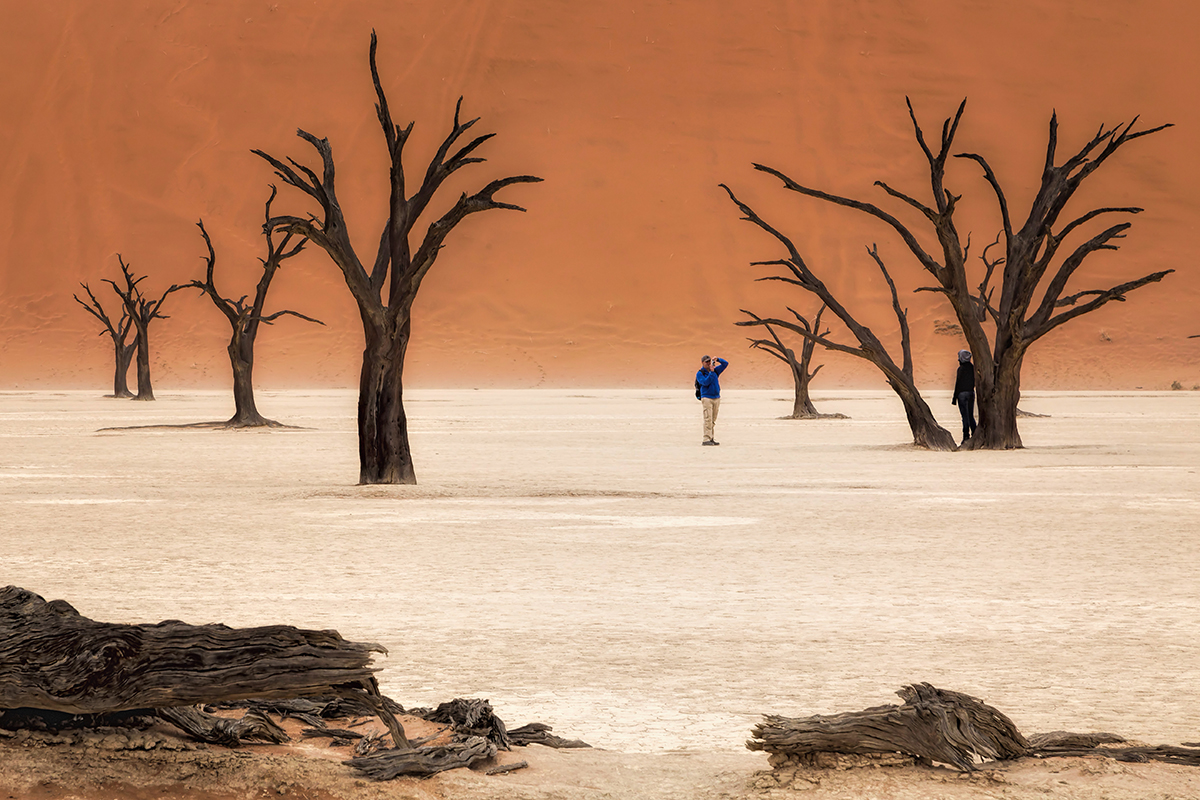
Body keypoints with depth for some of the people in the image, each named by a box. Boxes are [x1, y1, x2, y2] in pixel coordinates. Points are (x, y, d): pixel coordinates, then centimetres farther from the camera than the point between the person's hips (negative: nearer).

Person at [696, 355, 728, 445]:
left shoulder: (715, 370, 13)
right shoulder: (700, 374, -1)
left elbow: (725, 364, 13)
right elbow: (705, 382, -16)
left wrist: (717, 360, -3)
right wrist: (711, 372, -17)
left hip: (716, 398, 5)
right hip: (707, 398, -5)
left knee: (713, 420, 5)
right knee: (708, 419, -14)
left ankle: (711, 438, 8)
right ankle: (706, 439, -17)